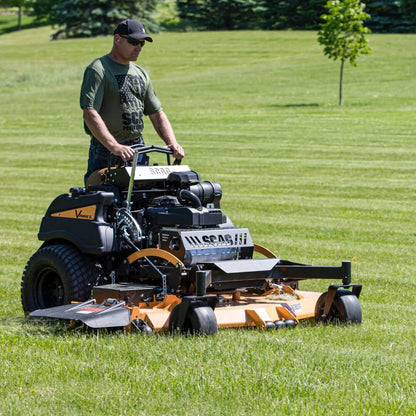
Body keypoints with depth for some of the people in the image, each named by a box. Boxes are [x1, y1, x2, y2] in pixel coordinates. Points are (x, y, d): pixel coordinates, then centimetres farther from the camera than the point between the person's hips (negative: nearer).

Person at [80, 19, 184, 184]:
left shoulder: (140, 74, 19)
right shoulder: (98, 70, -6)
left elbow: (157, 114, 20)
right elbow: (90, 114, -18)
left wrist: (172, 143, 1)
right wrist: (114, 146, -29)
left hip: (138, 151, 7)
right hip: (106, 155, -7)